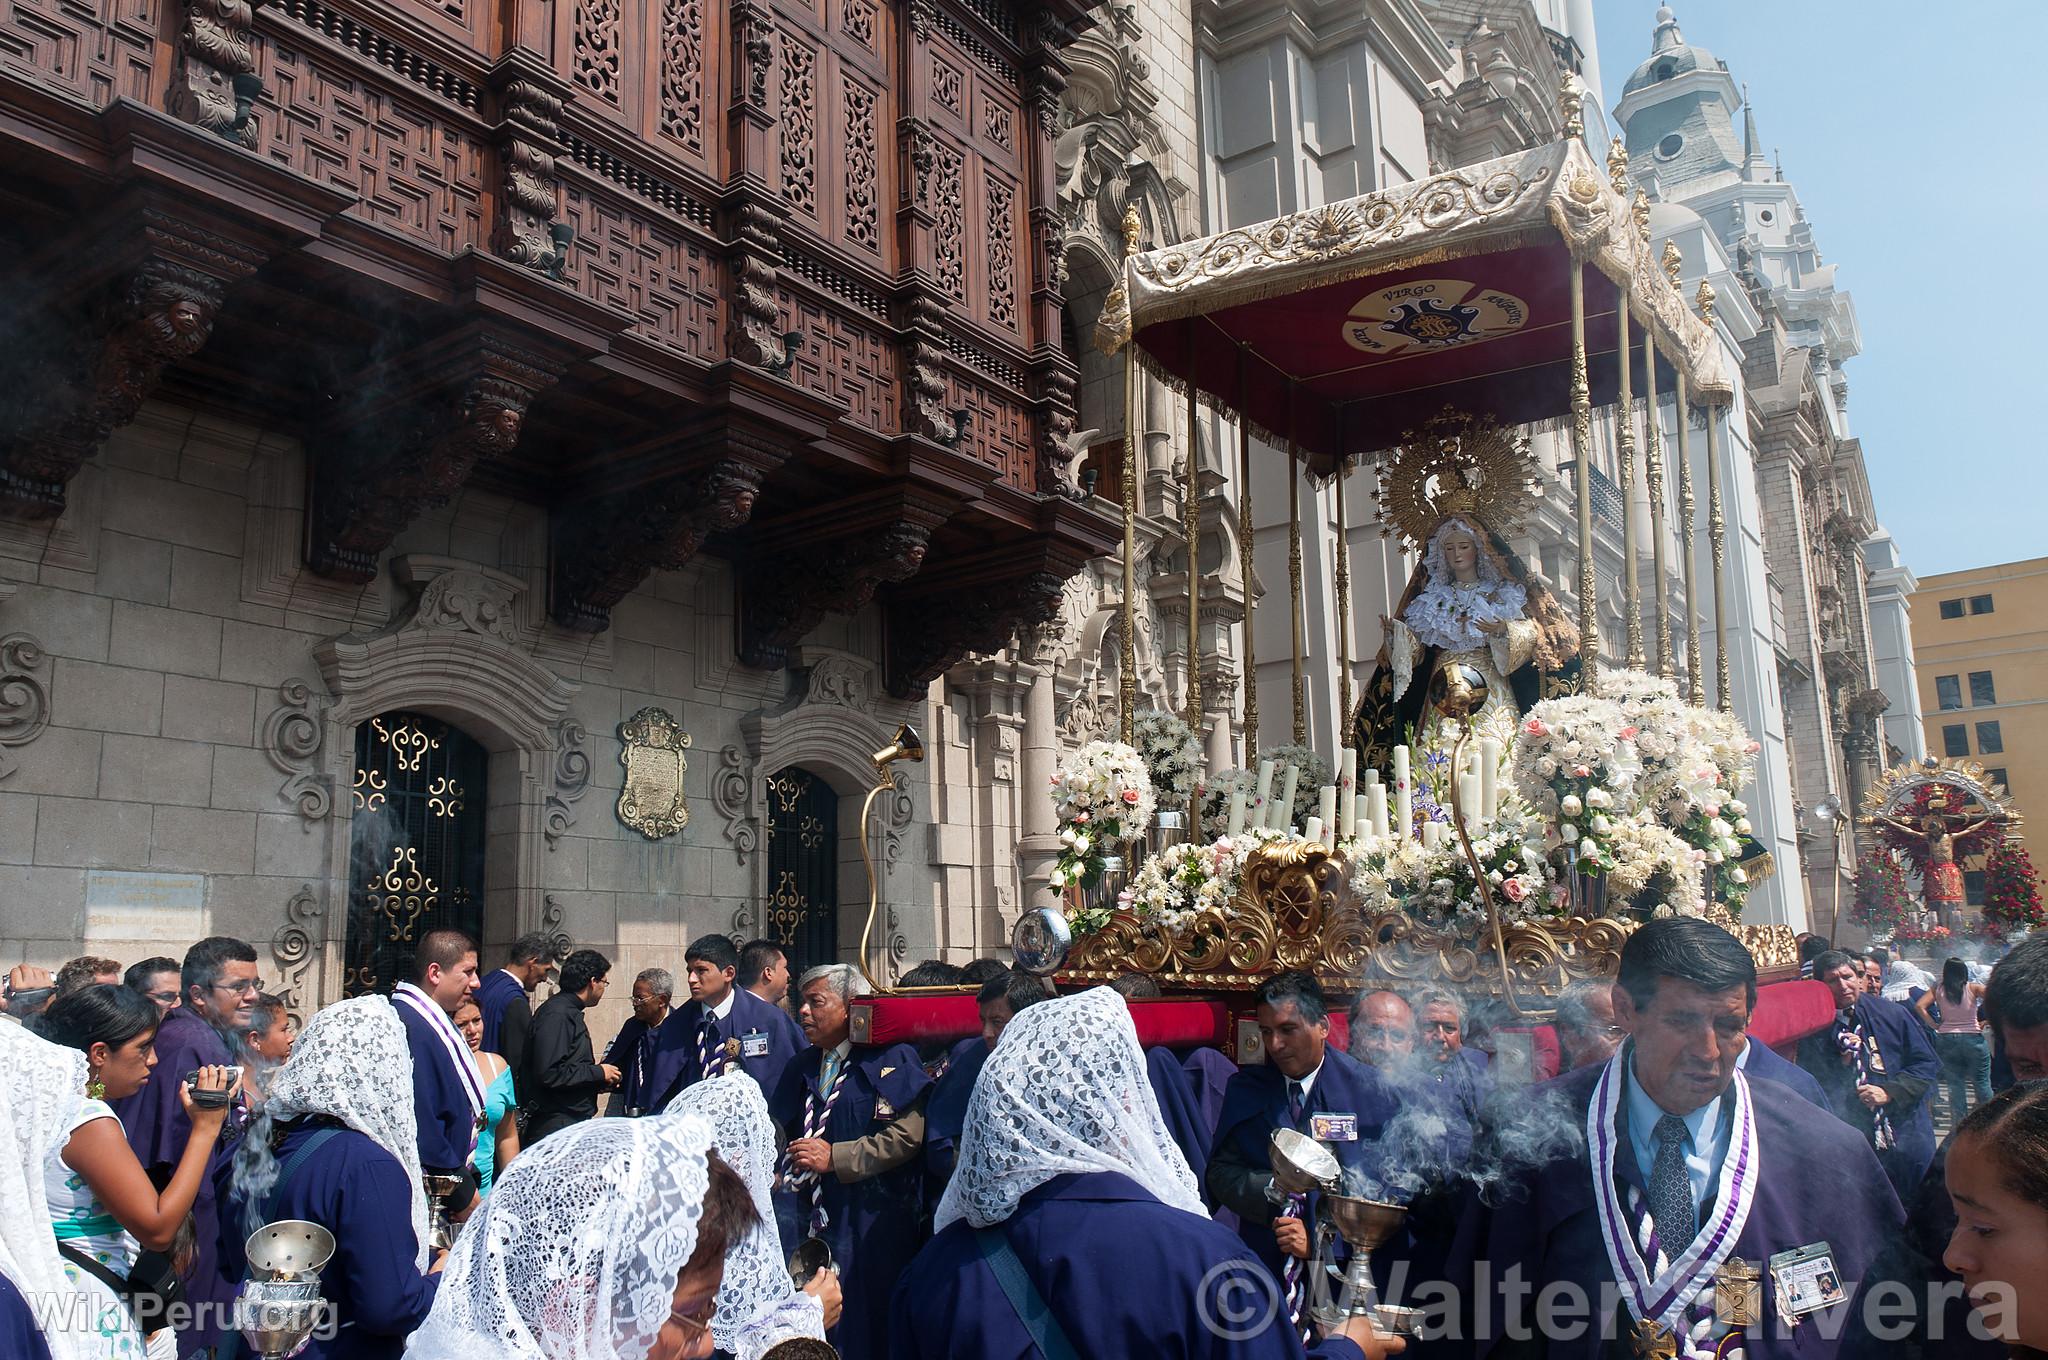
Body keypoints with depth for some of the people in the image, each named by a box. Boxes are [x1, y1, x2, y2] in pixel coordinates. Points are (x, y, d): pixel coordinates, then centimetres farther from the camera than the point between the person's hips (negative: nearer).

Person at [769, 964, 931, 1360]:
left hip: (867, 1223, -5)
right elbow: (779, 1133, 21)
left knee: (861, 1326, -1)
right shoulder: (800, 1067, 16)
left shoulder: (890, 1060, -6)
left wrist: (836, 1157, -15)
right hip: (806, 1217, 6)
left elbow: (908, 1134, -17)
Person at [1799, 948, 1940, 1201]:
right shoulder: (1815, 1031, -2)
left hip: (1908, 1133, 1)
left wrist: (1889, 1092, -10)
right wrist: (1841, 1063, -16)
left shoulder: (1892, 1014, 1)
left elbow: (1927, 1062, 1)